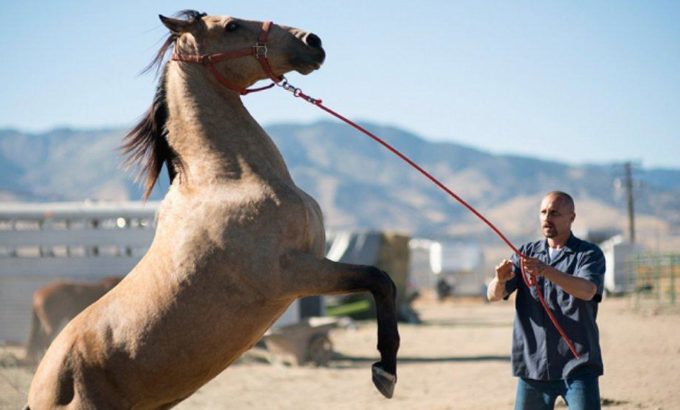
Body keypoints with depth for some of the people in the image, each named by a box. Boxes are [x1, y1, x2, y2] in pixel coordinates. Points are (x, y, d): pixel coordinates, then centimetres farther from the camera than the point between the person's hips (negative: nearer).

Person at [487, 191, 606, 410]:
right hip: (532, 366, 4)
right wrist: (500, 280, -25)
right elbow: (493, 295, 0)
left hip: (577, 366, -4)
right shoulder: (527, 253, 11)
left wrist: (546, 271, -36)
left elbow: (587, 290, -21)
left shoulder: (589, 254, 0)